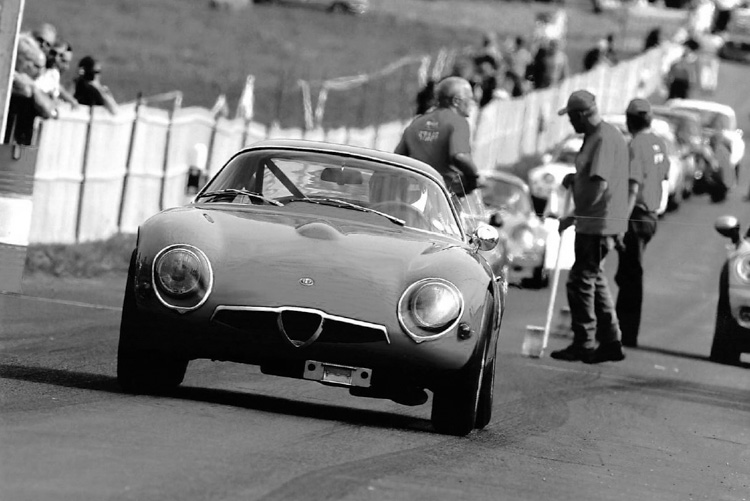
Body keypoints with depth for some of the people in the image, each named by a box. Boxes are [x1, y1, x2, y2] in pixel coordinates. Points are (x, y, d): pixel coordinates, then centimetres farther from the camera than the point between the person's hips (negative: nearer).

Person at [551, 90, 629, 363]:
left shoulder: (605, 138, -18)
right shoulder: (595, 136, 14)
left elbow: (600, 185, -23)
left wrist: (574, 216, -20)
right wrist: (575, 178, 11)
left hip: (598, 224, -10)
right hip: (596, 224, 10)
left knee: (581, 281, -5)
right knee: (594, 279, 16)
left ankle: (584, 344, 0)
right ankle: (610, 343, 20)